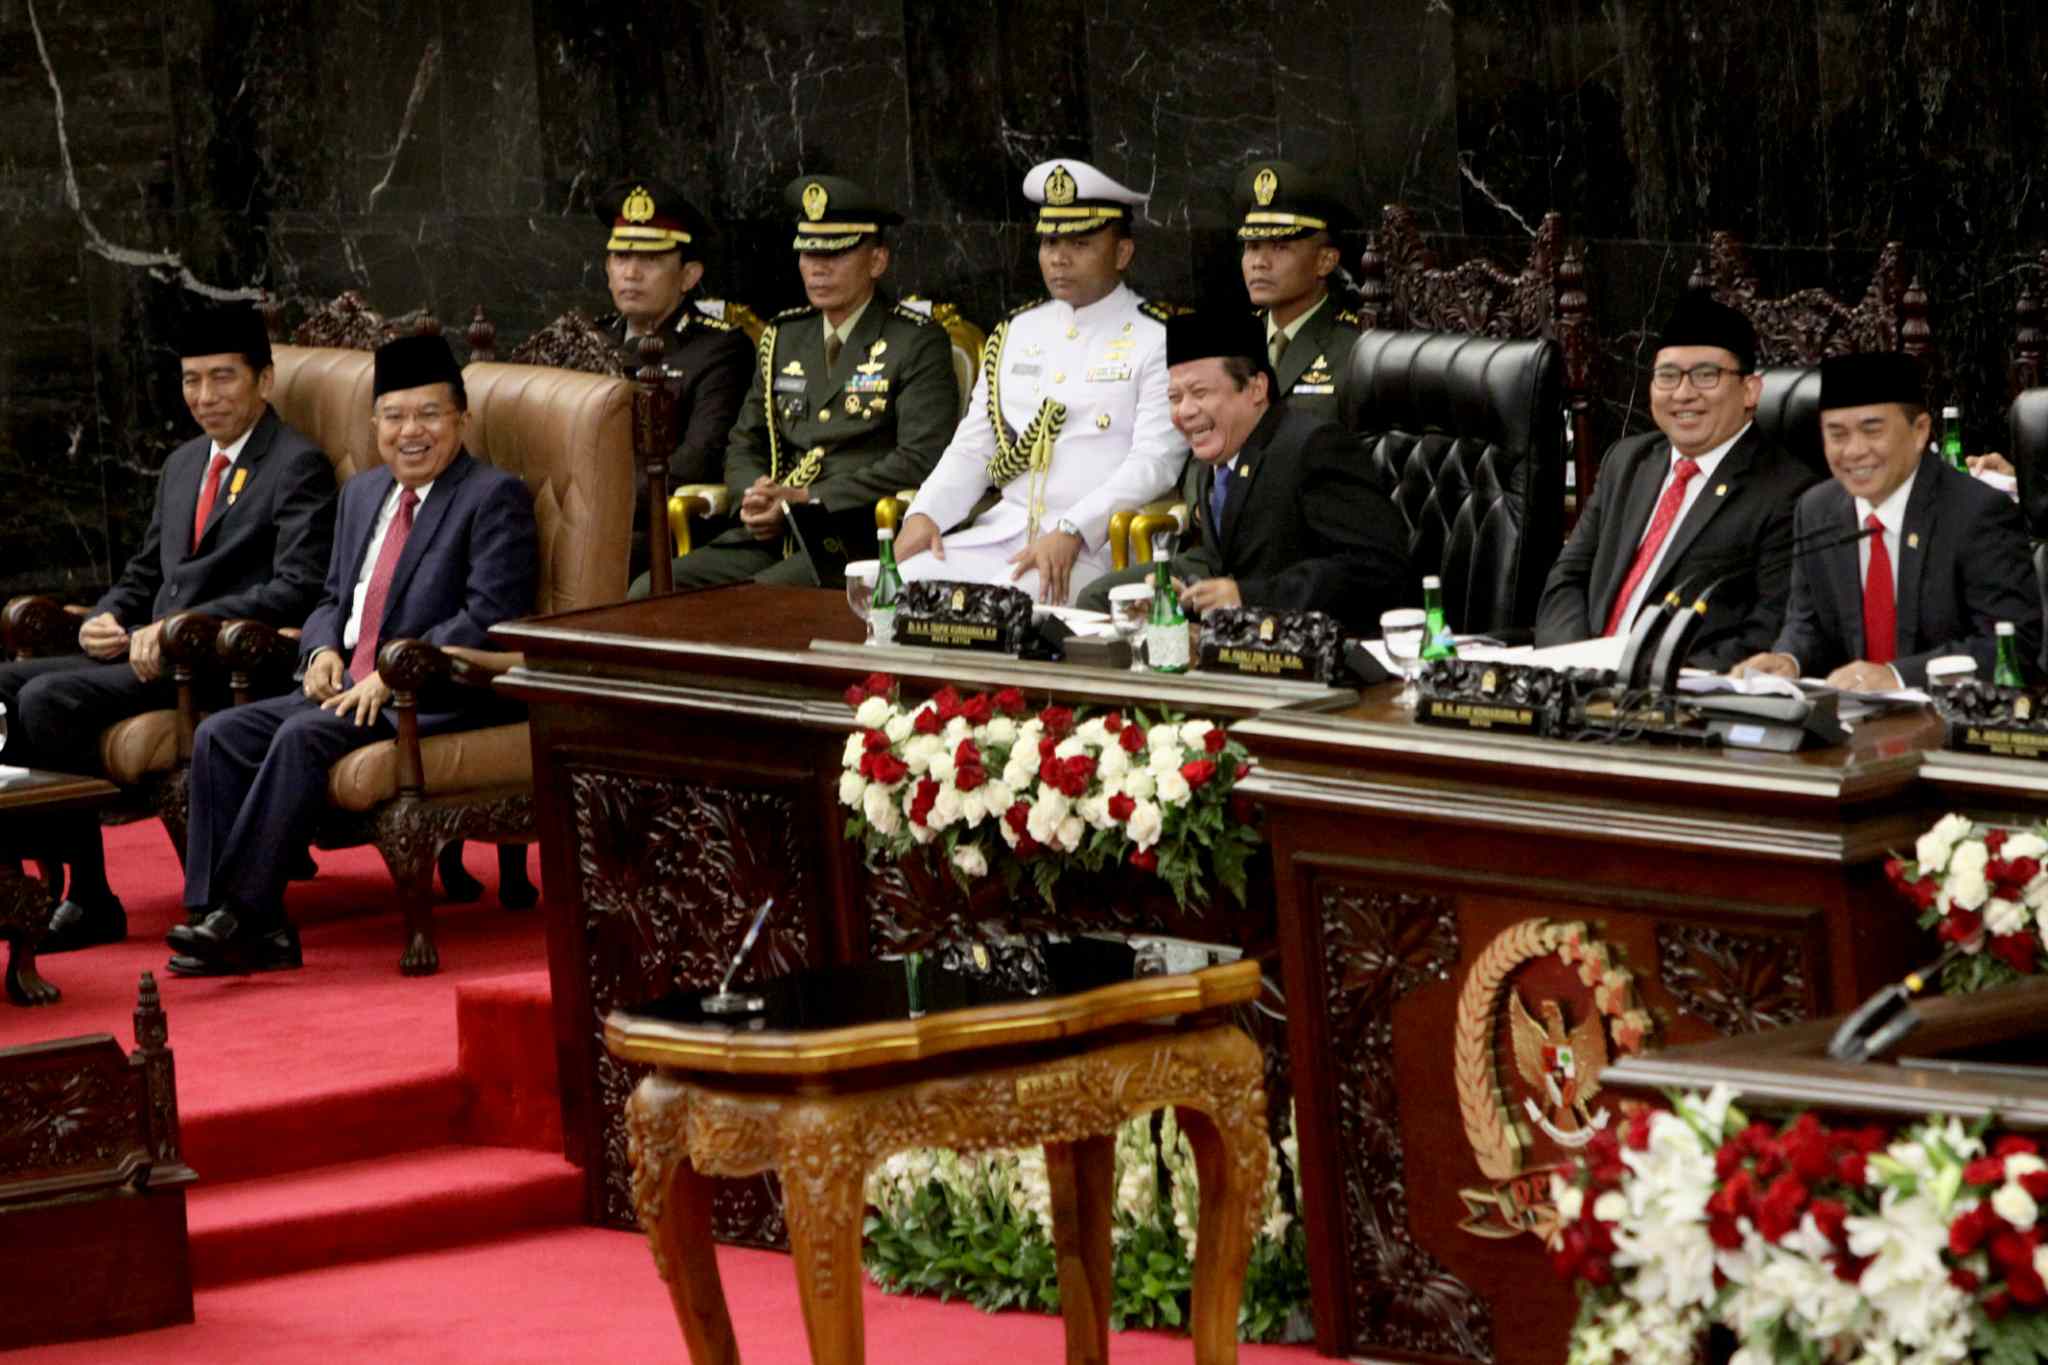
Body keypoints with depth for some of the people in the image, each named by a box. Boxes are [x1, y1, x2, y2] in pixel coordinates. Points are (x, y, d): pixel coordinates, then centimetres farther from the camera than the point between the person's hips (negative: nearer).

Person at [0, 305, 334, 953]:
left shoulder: (298, 467, -4)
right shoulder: (183, 466, 22)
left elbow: (297, 589, -15)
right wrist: (103, 619, 3)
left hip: (223, 666, -9)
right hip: (151, 653, 9)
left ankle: (90, 898, -19)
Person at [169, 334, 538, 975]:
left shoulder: (494, 498, -4)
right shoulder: (363, 494, 22)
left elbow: (492, 617, -14)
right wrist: (323, 651, 2)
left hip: (437, 700, -8)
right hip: (347, 686, 8)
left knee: (304, 737, -31)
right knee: (220, 736, -12)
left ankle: (241, 914, -29)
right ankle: (236, 925, -20)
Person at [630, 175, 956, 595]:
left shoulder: (918, 343, 2)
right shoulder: (783, 338, 22)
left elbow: (920, 459, -9)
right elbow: (744, 446, 24)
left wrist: (807, 499, -15)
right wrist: (755, 496, -2)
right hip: (771, 538, 6)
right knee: (650, 592, -16)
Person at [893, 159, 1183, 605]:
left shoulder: (1159, 341, -1)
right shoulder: (1014, 334, 18)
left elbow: (1154, 463, -11)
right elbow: (971, 448, 18)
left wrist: (1071, 534, -23)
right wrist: (924, 515, -2)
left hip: (1098, 547, -5)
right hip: (1005, 531, 6)